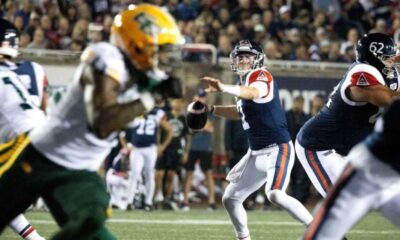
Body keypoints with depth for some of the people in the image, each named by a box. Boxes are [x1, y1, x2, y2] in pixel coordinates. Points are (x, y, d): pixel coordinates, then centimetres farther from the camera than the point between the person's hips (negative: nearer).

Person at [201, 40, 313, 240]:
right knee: (230, 199, 10)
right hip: (256, 153, 9)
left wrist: (223, 88, -55)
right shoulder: (244, 82, 13)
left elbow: (253, 92, -39)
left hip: (277, 149, -9)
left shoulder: (261, 76, -13)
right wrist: (212, 109, 20)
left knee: (275, 195, -30)